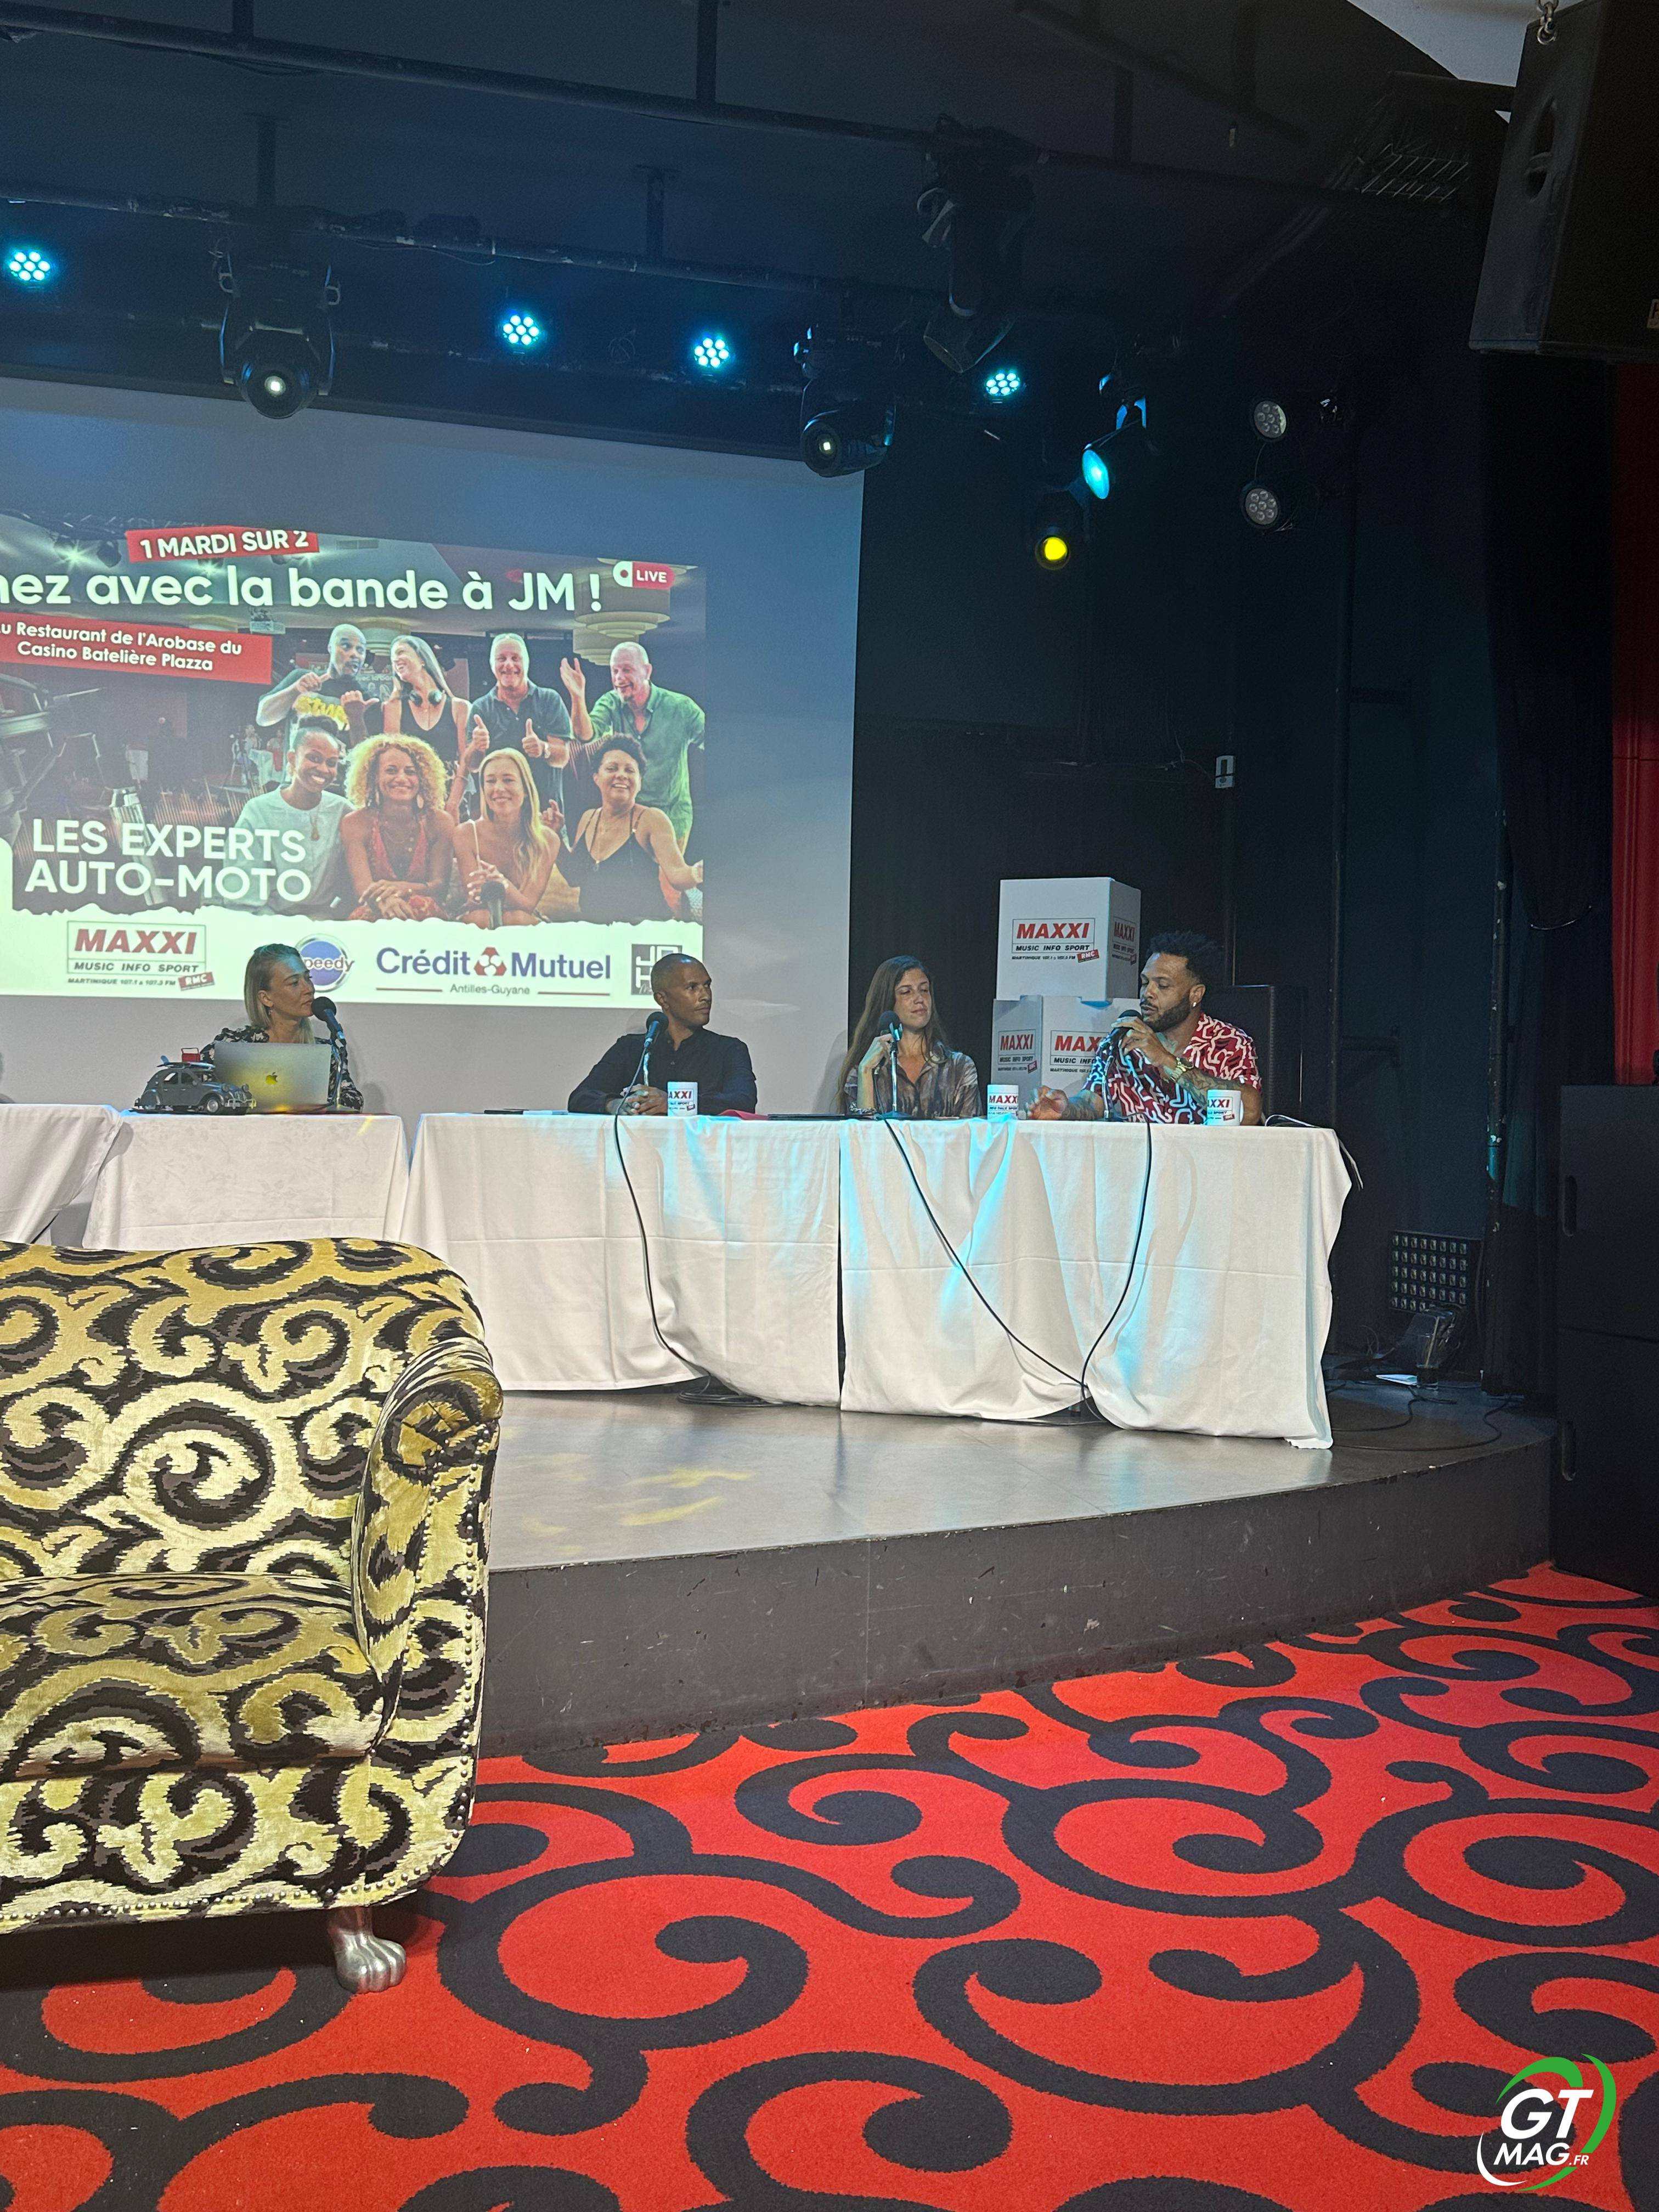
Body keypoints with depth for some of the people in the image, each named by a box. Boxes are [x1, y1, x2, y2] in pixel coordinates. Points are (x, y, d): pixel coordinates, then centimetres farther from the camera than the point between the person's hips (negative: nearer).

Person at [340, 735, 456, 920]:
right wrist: (385, 902, -43)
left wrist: (403, 888, -31)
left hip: (427, 918, 3)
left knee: (423, 905, -34)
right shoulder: (356, 823, -1)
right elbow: (362, 885, -16)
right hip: (370, 917, -2)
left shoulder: (438, 821, 3)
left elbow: (441, 885, -6)